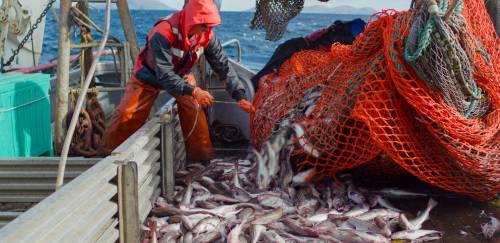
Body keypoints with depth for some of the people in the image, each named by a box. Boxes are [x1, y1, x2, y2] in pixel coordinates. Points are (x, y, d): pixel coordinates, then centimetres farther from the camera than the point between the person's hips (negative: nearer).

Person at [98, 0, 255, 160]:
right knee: (127, 115, -10)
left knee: (194, 109, -13)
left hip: (180, 76, 4)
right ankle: (108, 155, 6)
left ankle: (201, 155, 1)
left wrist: (240, 96, -25)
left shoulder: (206, 34, -22)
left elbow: (223, 66, -16)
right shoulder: (163, 32, -38)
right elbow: (164, 75, -40)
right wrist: (193, 91, -47)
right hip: (149, 76, -4)